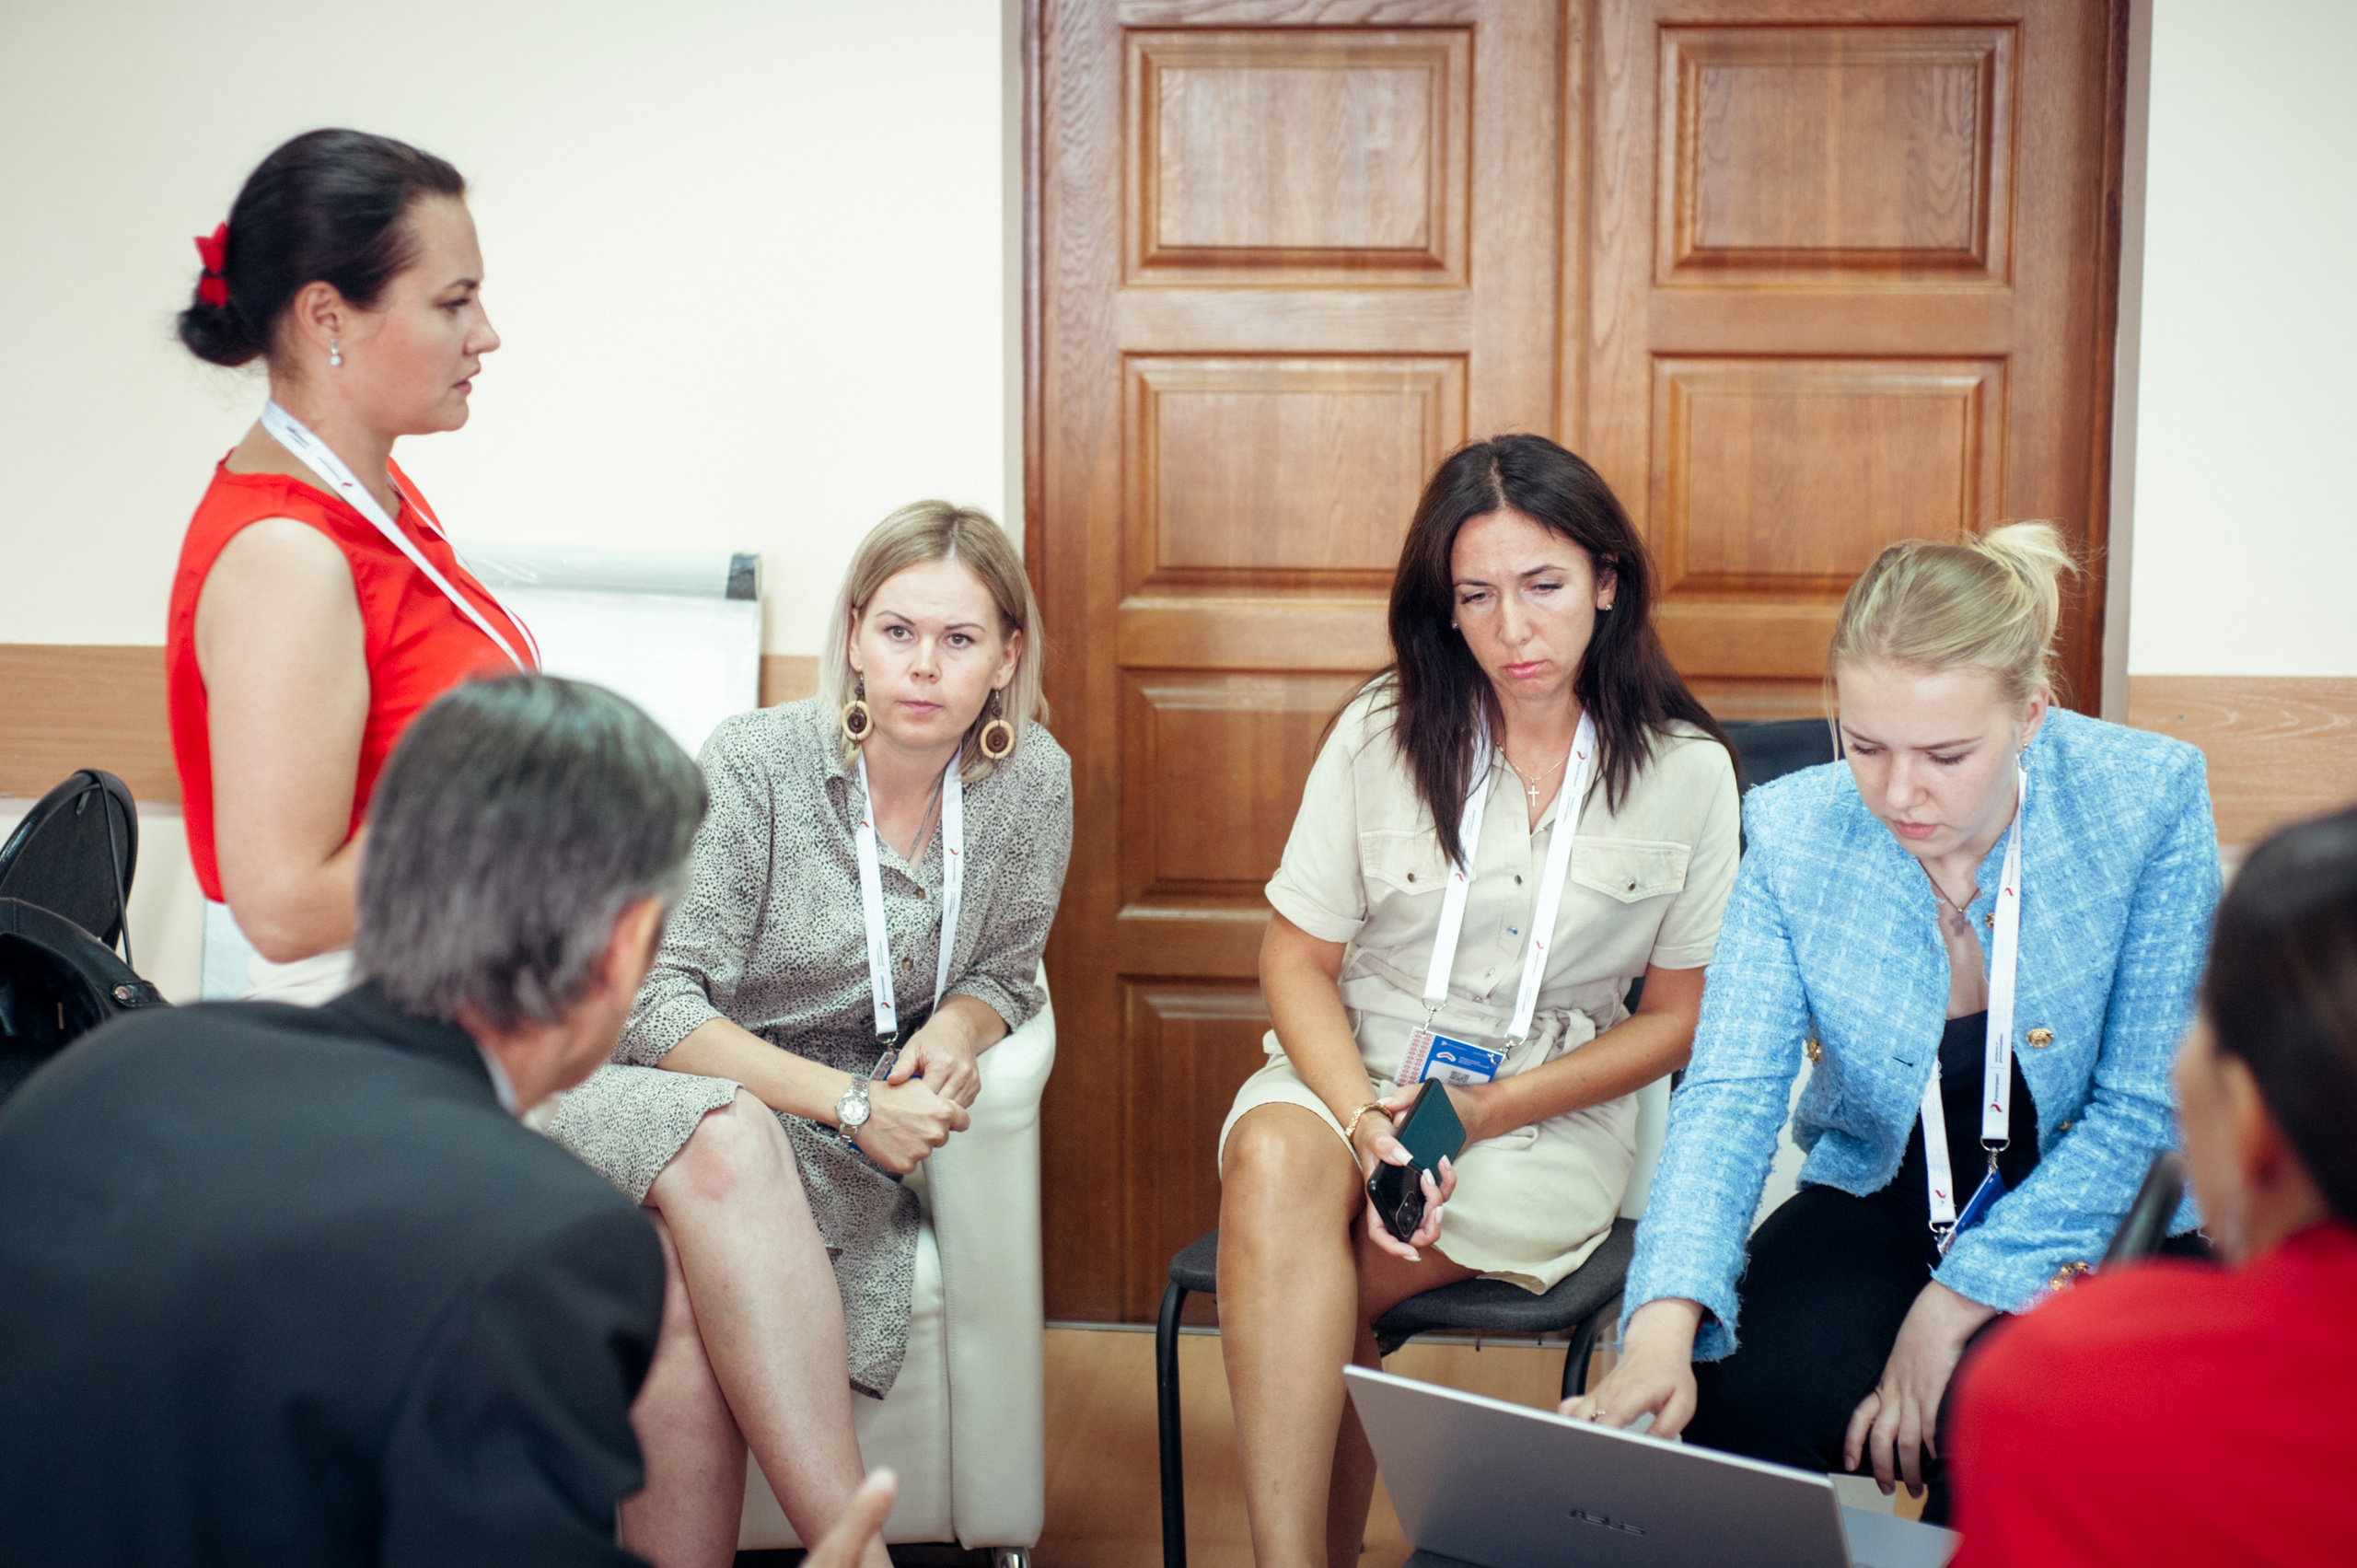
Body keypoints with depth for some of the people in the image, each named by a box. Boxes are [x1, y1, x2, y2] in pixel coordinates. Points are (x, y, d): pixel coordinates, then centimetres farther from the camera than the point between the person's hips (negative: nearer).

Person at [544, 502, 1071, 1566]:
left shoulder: (1030, 781, -1)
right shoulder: (754, 763, -12)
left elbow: (1002, 973, 14)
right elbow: (658, 1008, -13)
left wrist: (955, 1028, -11)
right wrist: (845, 1100, -22)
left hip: (844, 1144, 2)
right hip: (657, 1099, -2)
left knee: (687, 1291, -34)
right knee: (723, 1141, -40)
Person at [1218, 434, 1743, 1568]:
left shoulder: (1687, 771, -1)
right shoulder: (1383, 732, 0)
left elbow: (1676, 1017, 4)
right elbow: (1297, 961, 2)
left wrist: (1484, 1111, -9)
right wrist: (1366, 1120, -17)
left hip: (1550, 1109, -1)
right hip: (1354, 1070, 1)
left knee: (1321, 1293, -28)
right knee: (1272, 1162, -35)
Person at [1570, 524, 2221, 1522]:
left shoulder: (2150, 801, -17)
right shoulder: (1794, 832, -12)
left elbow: (2143, 1107, -13)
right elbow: (1731, 1092, -16)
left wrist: (1956, 1303, -21)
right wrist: (1661, 1328, -34)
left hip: (2085, 1214, -1)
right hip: (1878, 1201, 2)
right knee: (1737, 1404, -26)